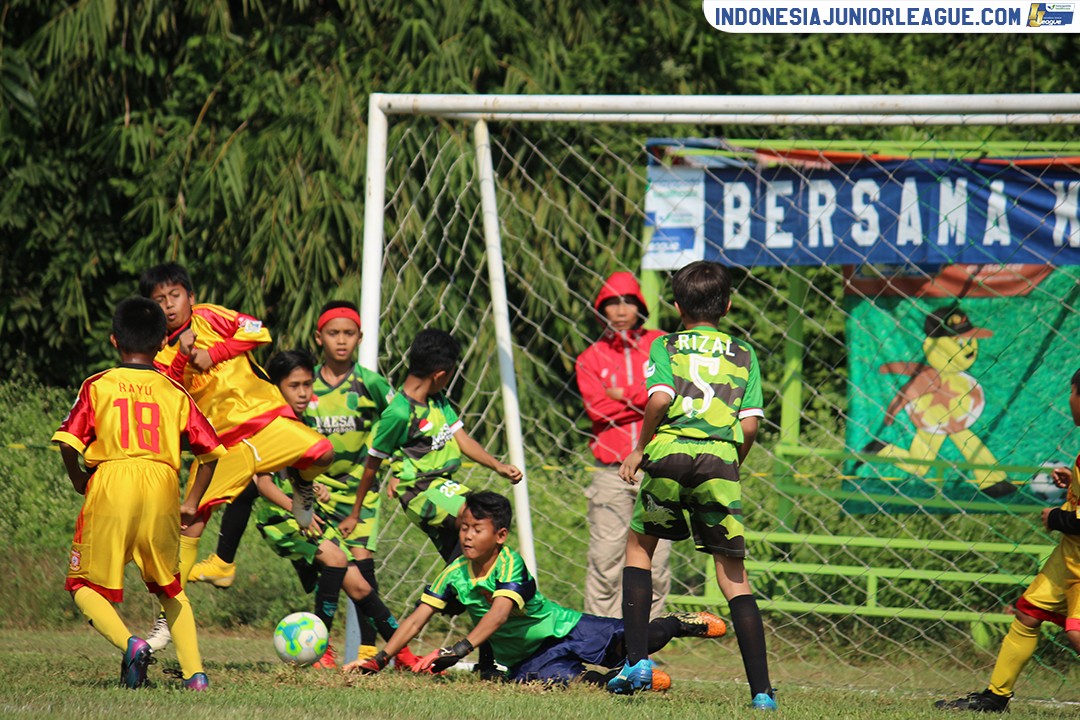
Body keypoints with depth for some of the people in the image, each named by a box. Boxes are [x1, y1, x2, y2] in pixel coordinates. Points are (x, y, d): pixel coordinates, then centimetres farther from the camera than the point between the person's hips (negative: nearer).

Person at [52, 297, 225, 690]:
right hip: (162, 495, 3)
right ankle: (194, 670, 7)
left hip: (110, 488, -3)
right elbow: (210, 450, 10)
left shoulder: (97, 386, 6)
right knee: (170, 588, 22)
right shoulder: (175, 393, 13)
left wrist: (79, 481, 15)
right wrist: (192, 503, 20)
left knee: (84, 585, 9)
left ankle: (130, 643, -17)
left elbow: (68, 442, -3)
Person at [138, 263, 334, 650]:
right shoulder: (161, 353, 10)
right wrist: (182, 357, -14)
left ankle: (301, 482, 8)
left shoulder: (209, 318, 5)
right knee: (193, 518, -6)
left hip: (260, 415, -2)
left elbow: (257, 332, -6)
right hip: (221, 441, 2)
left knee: (320, 452, -29)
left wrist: (213, 353, -11)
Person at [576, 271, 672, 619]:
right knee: (605, 561, -5)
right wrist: (649, 400, -7)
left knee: (655, 561, 0)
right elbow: (598, 408, -7)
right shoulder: (590, 358, 9)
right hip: (611, 470, 0)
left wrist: (625, 395, -7)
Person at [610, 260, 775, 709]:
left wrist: (640, 448, 5)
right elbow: (750, 424, 6)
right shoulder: (743, 355, 17)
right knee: (733, 574, 4)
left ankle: (638, 660, 11)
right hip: (721, 456, 1)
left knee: (639, 546, 22)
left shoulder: (666, 347, 12)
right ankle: (761, 690, -5)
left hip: (669, 452, -1)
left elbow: (659, 398, -8)